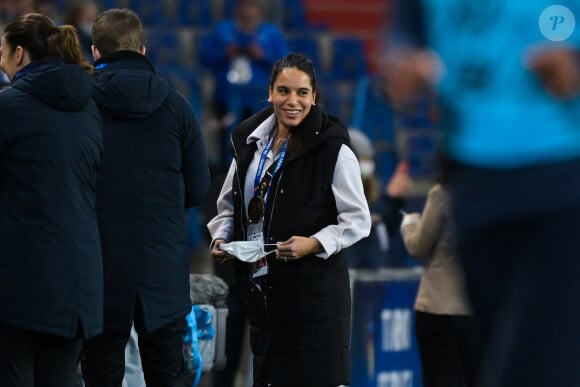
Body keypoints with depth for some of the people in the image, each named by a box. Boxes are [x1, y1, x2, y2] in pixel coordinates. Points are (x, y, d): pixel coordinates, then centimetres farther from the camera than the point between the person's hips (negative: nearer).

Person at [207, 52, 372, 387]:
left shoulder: (334, 151, -8)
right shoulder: (250, 143, 9)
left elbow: (358, 220, -7)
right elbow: (229, 205, 19)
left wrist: (315, 243, -20)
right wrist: (221, 238, 0)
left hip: (314, 293, -6)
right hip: (259, 287, 6)